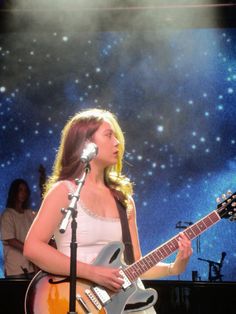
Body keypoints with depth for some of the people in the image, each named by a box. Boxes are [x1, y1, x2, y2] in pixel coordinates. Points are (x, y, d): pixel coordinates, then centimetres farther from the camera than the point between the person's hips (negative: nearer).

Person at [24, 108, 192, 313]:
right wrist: (93, 273, -17)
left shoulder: (123, 199, 11)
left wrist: (174, 268, -4)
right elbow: (32, 247, -14)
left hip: (120, 296, 5)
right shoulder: (64, 190, -4)